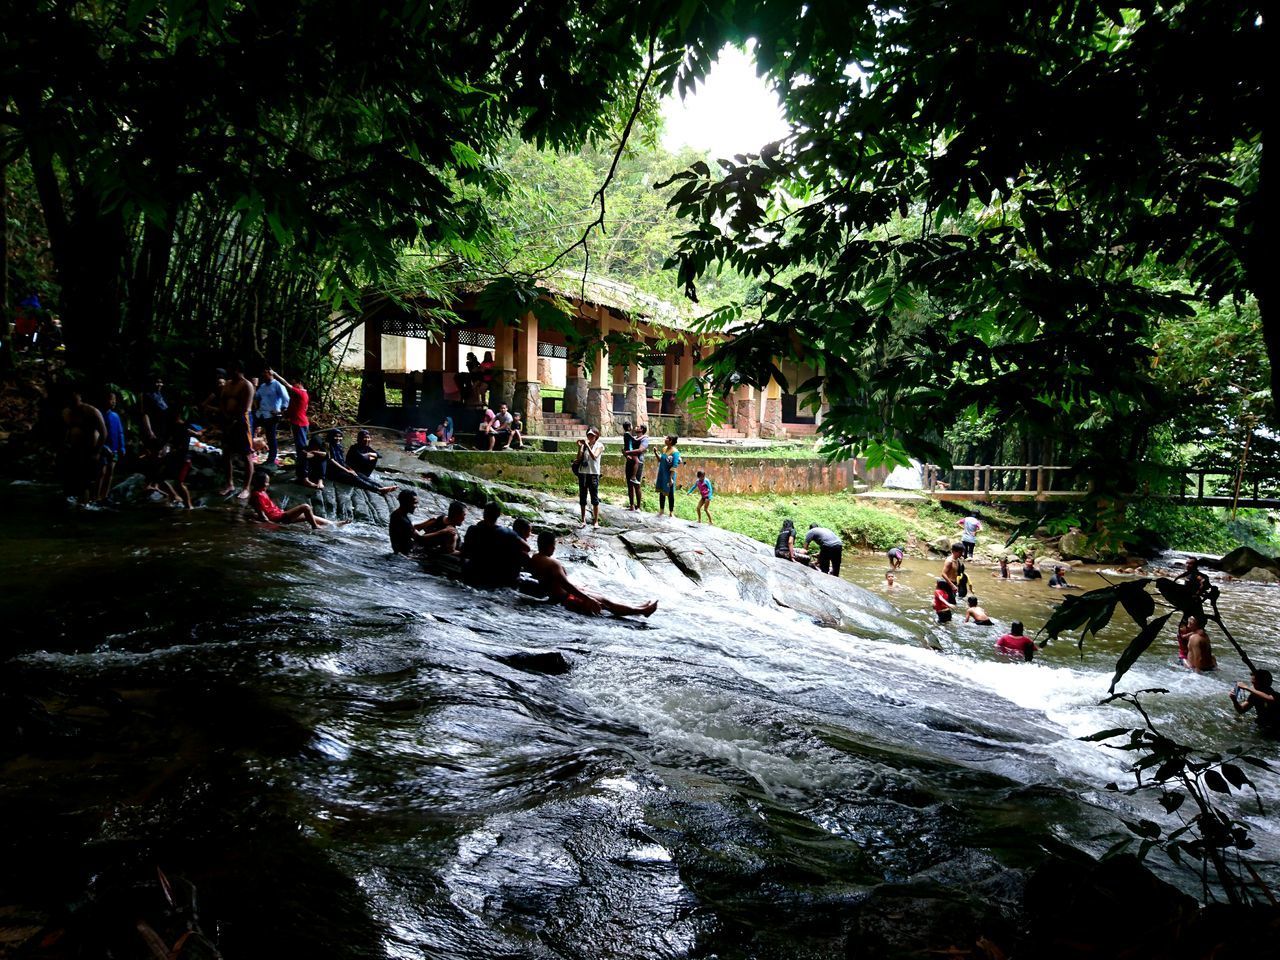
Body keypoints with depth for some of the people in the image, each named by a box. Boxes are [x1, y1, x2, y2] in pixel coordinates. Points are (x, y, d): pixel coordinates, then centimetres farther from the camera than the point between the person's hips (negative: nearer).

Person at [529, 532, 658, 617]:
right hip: (567, 599, -10)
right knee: (605, 602, -4)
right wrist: (588, 599, -31)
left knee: (601, 596, 16)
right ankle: (641, 610, 1)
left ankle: (636, 608, 22)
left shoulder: (534, 558, 5)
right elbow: (566, 584, -32)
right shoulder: (552, 563, -26)